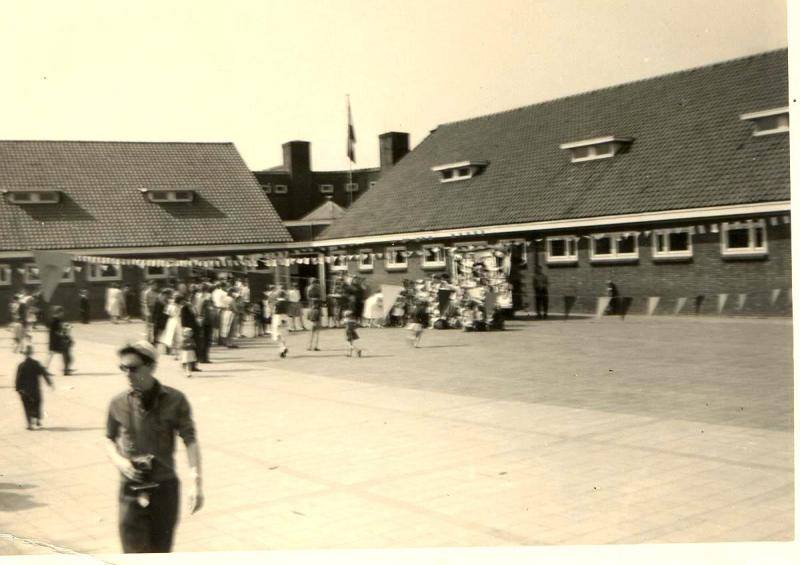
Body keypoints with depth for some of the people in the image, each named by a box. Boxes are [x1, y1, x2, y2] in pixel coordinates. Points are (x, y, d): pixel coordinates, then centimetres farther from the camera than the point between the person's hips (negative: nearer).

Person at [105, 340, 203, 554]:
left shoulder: (175, 400, -6)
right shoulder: (119, 403, -1)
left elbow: (190, 440, -9)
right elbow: (110, 439, 13)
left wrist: (196, 483, -18)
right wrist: (119, 461, -8)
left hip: (165, 487, 0)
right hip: (131, 489, 0)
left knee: (159, 553, 13)